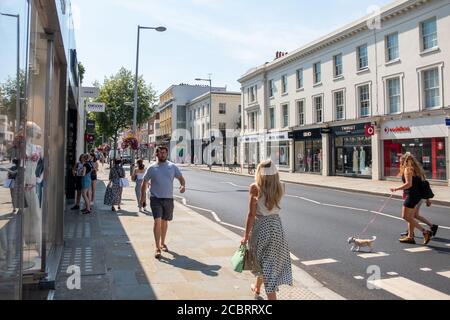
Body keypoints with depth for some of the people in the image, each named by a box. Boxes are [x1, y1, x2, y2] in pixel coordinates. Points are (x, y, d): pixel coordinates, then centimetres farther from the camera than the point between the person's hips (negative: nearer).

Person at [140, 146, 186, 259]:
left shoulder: (172, 167, 4)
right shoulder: (152, 168, 1)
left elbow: (180, 177, 6)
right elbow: (145, 182, 9)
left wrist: (183, 185, -16)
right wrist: (142, 196, 5)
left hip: (168, 198, 2)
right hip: (156, 199, -2)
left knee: (165, 222, 14)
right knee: (157, 221, -14)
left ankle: (162, 243, 32)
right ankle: (157, 248, -9)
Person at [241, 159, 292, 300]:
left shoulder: (255, 188, -15)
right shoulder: (279, 187, -3)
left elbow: (251, 214, -15)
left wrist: (246, 236, -7)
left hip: (261, 227, -5)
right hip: (276, 226, 5)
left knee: (265, 264, 8)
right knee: (265, 262, 24)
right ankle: (257, 287, 46)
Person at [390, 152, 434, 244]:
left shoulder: (408, 169, -11)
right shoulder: (416, 168, 16)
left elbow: (409, 184, -23)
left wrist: (396, 189, -15)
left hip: (412, 195, -10)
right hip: (417, 195, 10)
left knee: (405, 216, -8)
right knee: (410, 216, 13)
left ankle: (425, 232, -9)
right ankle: (410, 237, 17)